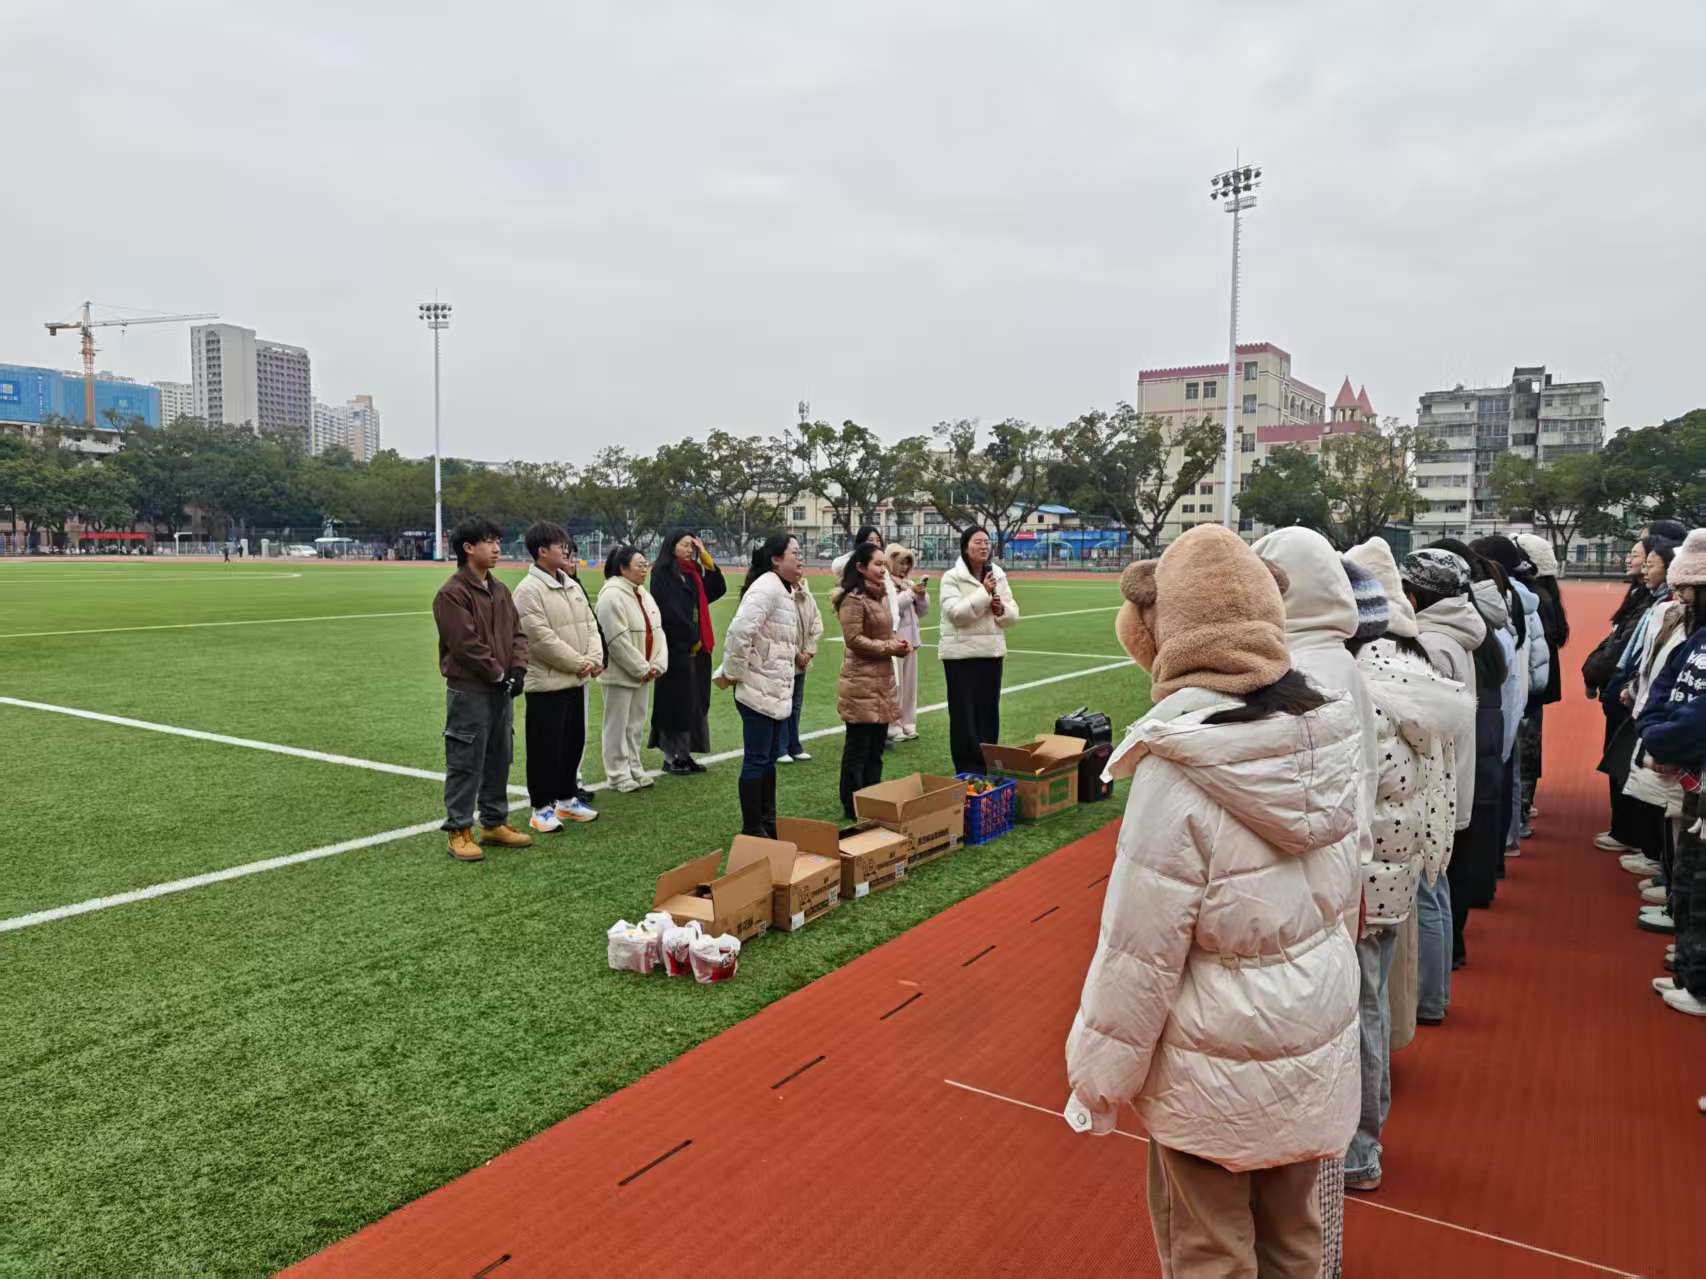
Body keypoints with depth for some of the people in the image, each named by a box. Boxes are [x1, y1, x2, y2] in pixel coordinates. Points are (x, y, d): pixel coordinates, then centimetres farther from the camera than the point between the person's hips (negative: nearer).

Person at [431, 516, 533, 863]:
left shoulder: (499, 590, 12)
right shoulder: (451, 594, -14)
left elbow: (517, 632, 11)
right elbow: (466, 644, -18)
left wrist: (517, 669, -5)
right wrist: (499, 674, -12)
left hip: (501, 690, 8)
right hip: (469, 693, -8)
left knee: (499, 760, 14)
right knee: (465, 764, -1)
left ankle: (494, 823, 26)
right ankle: (459, 831, 8)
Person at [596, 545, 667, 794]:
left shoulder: (643, 594, 10)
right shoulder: (612, 596, -17)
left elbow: (657, 630, 10)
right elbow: (618, 640, -21)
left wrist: (657, 664, -3)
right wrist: (642, 669, -16)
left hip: (643, 673, 8)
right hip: (620, 673, -8)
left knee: (636, 723, 15)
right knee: (617, 725, 2)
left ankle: (634, 768, 26)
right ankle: (618, 774, 11)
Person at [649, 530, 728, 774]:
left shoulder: (693, 572, 14)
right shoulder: (662, 573, -8)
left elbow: (718, 590, 10)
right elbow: (670, 610, -14)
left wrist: (706, 558, 4)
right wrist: (692, 638, -10)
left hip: (697, 647, 7)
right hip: (675, 647, -7)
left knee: (695, 701, 8)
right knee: (676, 701, -2)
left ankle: (685, 754, 15)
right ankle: (672, 756, 7)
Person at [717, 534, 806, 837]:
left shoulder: (783, 590, 14)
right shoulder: (766, 588, -19)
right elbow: (739, 632, -28)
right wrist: (733, 673, -20)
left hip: (777, 689, 10)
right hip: (759, 689, -10)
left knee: (771, 755, 17)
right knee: (756, 760, -1)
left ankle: (768, 821, 29)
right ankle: (751, 829, 9)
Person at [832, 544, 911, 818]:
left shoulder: (880, 595, 15)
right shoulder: (853, 599, -14)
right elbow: (854, 639, -18)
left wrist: (897, 643, 4)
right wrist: (889, 648, -17)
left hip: (882, 679, 9)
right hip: (861, 682, -9)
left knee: (876, 746, 14)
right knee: (858, 748, -1)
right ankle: (852, 806, 8)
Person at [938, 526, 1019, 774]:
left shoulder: (998, 575, 8)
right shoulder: (952, 577, -8)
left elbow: (1013, 613, 10)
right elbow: (956, 613, -20)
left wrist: (1001, 610, -12)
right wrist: (984, 592, -21)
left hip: (991, 650, 5)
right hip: (961, 652, -5)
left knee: (989, 710, 10)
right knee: (963, 711, -2)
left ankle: (987, 765, 20)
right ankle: (967, 768, 6)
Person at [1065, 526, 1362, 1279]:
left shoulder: (1180, 771, -27)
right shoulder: (1327, 735, -9)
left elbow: (1139, 950, -20)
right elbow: (1342, 897, 4)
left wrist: (1100, 1078, -6)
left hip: (1219, 1069, -6)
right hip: (1318, 1048, 6)